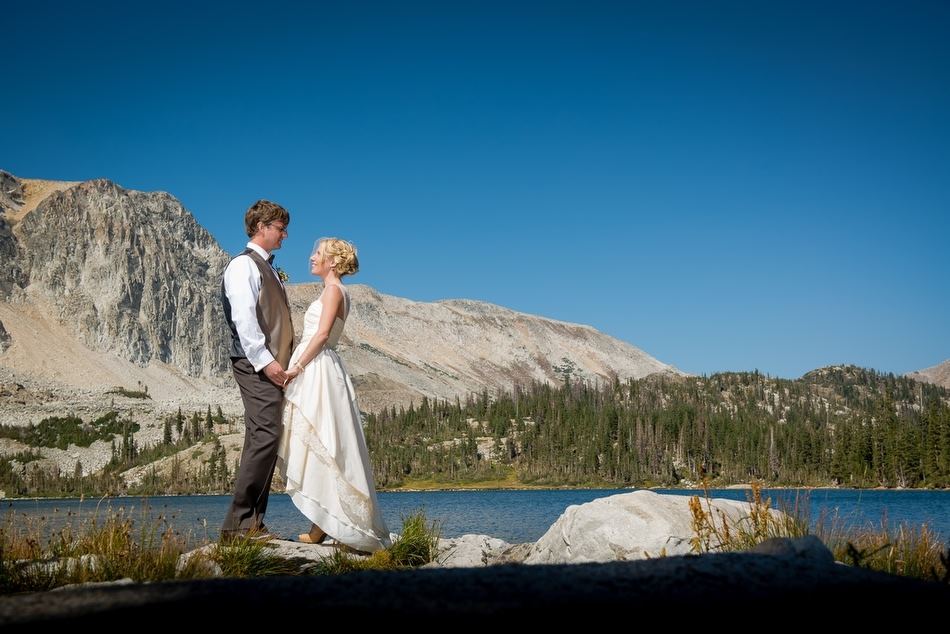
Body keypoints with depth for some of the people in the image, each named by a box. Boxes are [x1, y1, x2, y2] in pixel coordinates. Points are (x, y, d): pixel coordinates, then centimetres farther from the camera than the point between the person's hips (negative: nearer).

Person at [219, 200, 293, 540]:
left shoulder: (267, 268, 23)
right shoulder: (244, 264, -5)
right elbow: (243, 318, -16)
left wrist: (282, 361, 16)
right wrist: (265, 360, -21)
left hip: (271, 365, 10)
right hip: (256, 365, -10)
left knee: (262, 442, 7)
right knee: (265, 437, -15)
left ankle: (251, 523, 8)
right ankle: (239, 522, -13)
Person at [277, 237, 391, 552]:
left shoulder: (333, 290, -7)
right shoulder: (333, 292, 21)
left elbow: (322, 334, -17)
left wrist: (297, 367, -19)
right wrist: (298, 366, 14)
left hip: (318, 371, -10)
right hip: (314, 371, 10)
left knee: (316, 445, -10)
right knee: (316, 448, 7)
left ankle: (320, 529, -9)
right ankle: (321, 525, 8)